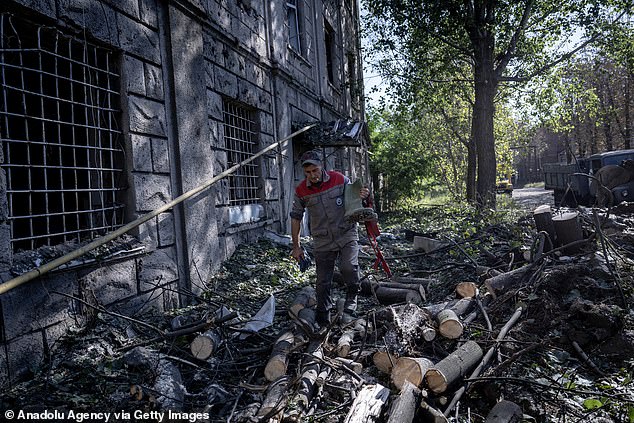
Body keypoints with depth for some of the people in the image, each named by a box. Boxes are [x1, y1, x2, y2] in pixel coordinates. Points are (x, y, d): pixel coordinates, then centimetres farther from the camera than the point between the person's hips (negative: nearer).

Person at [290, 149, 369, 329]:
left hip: (346, 234, -1)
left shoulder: (339, 179, -7)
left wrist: (363, 195, -16)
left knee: (348, 267, -25)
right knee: (322, 282, 4)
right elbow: (295, 217, 7)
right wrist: (296, 246, 8)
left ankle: (351, 297, 6)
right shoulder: (301, 191, -4)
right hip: (322, 241, 1)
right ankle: (322, 323, 21)